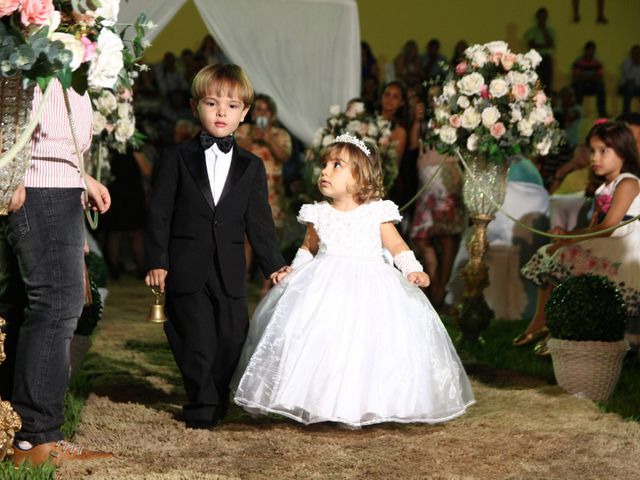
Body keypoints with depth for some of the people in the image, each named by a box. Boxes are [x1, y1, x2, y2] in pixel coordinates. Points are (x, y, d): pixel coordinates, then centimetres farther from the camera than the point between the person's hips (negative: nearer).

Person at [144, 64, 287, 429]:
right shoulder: (178, 159, 3)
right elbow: (160, 213, 1)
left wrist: (274, 265, 1)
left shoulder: (252, 167, 9)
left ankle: (217, 400, 26)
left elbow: (259, 221, 9)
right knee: (197, 341, -2)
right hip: (186, 269, -2)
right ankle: (202, 409, 14)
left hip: (230, 271, 2)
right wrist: (156, 260, -6)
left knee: (232, 339, 4)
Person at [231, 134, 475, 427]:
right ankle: (314, 402, 5)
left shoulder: (377, 213, 0)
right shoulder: (319, 215, 7)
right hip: (325, 287, 2)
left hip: (370, 287, -2)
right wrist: (293, 270, 9)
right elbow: (308, 248, 21)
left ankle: (359, 405, -3)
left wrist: (414, 270, -10)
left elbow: (396, 245, 3)